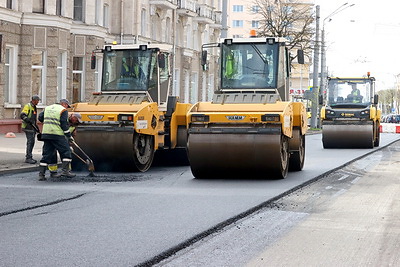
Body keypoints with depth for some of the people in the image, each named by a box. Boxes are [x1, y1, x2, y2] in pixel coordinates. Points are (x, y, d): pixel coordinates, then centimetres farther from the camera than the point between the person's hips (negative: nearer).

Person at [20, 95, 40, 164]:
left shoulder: (34, 107, 20)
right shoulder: (27, 106, -10)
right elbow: (22, 115, -20)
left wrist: (36, 126, 24)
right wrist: (30, 121, -28)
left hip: (33, 127, 9)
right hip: (28, 127, -9)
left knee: (32, 142, 9)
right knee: (30, 142, -13)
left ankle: (28, 157, 15)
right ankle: (28, 158, -13)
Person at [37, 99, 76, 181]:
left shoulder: (47, 108, 18)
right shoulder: (63, 110, -1)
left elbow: (40, 118, 20)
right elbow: (64, 124, -8)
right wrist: (69, 136, -1)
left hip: (46, 134, 6)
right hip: (57, 135, -6)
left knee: (46, 154, 9)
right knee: (66, 152, 4)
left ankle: (41, 174, 5)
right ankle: (65, 171, -5)